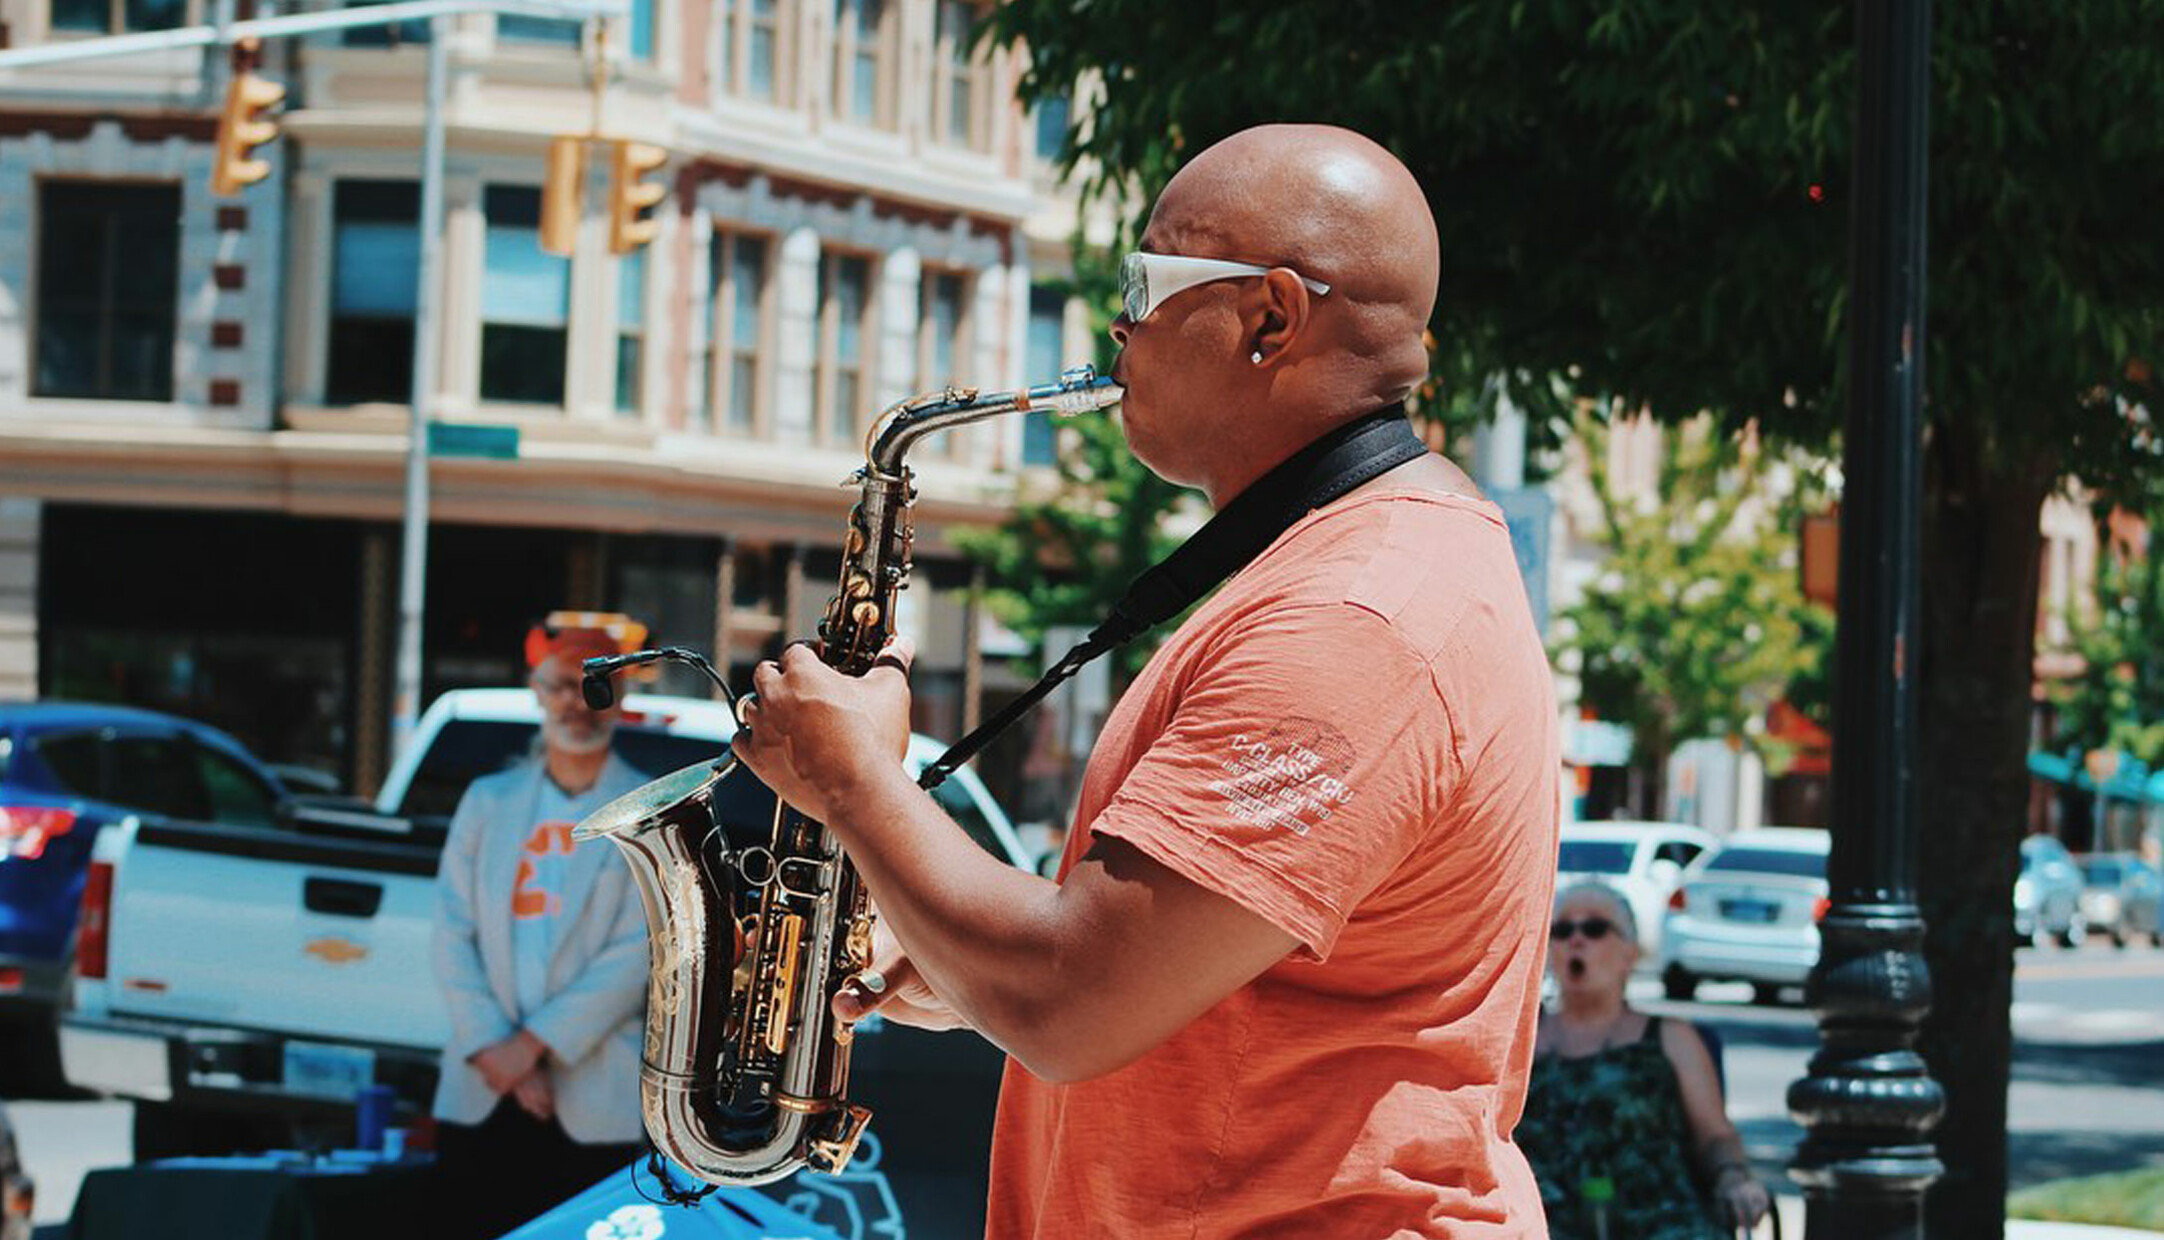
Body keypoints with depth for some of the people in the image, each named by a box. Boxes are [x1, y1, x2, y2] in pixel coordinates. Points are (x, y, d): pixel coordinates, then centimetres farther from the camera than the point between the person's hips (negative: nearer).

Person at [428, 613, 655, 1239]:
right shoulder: (489, 801, 14)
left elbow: (639, 953, -6)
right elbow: (453, 938, 6)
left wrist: (533, 1044, -12)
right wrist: (495, 1051, -7)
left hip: (592, 1103, -3)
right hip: (480, 1095, 3)